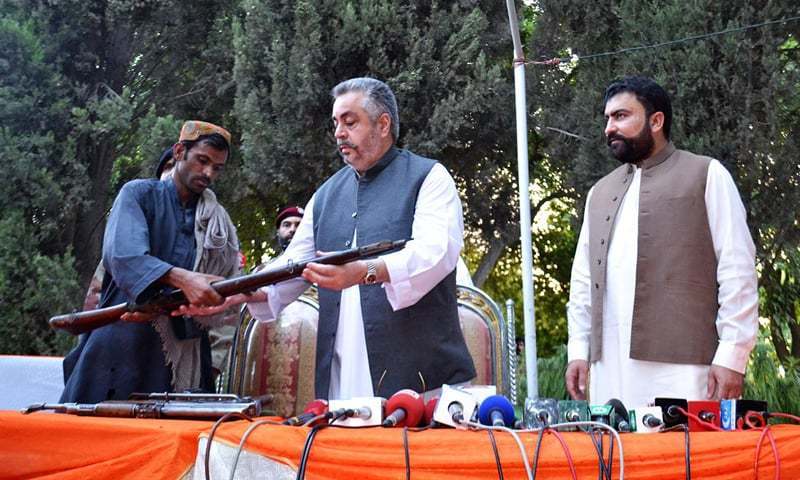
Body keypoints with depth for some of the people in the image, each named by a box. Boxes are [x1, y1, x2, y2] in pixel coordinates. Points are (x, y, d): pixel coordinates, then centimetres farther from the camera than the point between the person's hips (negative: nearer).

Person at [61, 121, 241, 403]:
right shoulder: (139, 194, 5)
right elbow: (123, 255, -14)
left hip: (183, 353, 3)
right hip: (121, 345, -3)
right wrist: (182, 279, -31)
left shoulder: (217, 223, 14)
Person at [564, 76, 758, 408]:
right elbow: (584, 279, 20)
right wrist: (578, 351, 10)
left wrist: (732, 355, -9)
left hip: (682, 364, -4)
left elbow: (737, 269, -1)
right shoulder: (600, 192, 22)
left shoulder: (706, 175, 6)